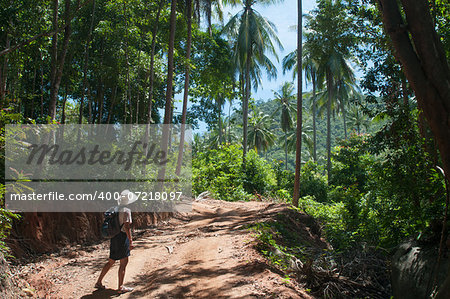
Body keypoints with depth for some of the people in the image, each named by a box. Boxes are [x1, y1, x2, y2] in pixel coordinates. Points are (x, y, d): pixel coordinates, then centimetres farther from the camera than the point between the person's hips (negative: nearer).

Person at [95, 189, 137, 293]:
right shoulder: (126, 210, -15)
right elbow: (126, 226, -22)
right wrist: (131, 241, -21)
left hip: (114, 237, 9)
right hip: (122, 237, -9)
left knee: (111, 262, 19)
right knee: (124, 263, 2)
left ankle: (99, 282, 26)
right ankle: (121, 287, 8)